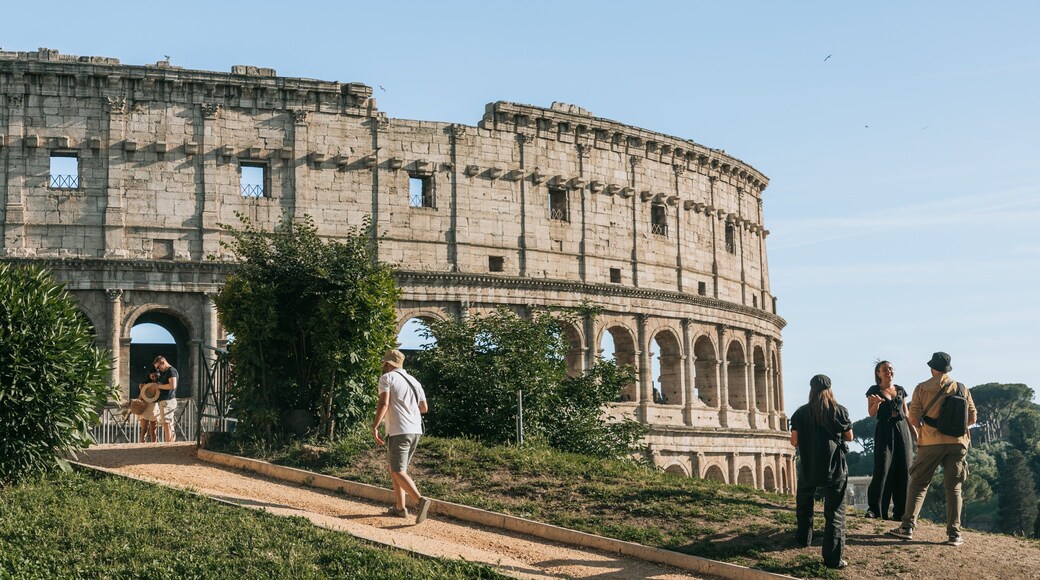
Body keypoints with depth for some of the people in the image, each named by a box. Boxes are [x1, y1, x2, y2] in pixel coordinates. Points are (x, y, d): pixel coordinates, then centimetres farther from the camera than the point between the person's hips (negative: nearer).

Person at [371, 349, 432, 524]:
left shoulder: (387, 378, -3)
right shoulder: (414, 381, 17)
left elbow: (383, 404, -15)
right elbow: (424, 408, 18)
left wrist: (375, 426, -14)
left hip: (399, 432, -8)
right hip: (415, 431, 8)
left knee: (398, 472, -9)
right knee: (396, 470, 18)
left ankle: (420, 500, -27)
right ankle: (400, 507, 18)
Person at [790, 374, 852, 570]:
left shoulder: (801, 413, -1)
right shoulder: (840, 411, -3)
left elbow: (794, 441, -1)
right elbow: (849, 437, 7)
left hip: (808, 467, 2)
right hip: (835, 469, -2)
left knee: (804, 503, 28)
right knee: (834, 512, -2)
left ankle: (804, 537, 39)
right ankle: (833, 557, -9)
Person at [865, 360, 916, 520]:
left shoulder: (900, 390, 14)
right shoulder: (874, 390, 2)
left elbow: (907, 414, 18)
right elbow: (872, 413, -6)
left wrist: (916, 434, 13)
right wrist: (876, 402, -26)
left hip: (902, 430, 4)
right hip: (884, 431, -4)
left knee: (904, 471, -1)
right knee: (882, 469, -12)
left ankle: (900, 511, 4)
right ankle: (874, 508, -5)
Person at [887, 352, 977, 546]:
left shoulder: (922, 388, -1)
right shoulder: (962, 389, 5)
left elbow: (913, 418, -3)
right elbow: (972, 418, 6)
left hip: (931, 442, -2)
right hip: (957, 443, 2)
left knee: (918, 484, 7)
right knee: (953, 488, 6)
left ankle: (907, 527, 2)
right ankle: (954, 534, 4)